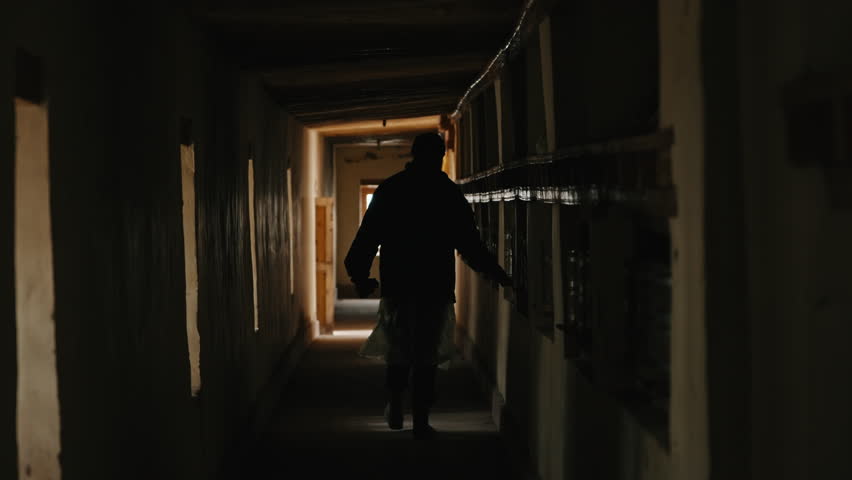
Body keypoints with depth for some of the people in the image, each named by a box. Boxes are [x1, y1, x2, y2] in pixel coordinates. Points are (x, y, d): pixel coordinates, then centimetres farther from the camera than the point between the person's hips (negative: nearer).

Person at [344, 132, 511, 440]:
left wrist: (360, 277, 10)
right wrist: (496, 275, 7)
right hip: (435, 288, -2)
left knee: (397, 351, 19)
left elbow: (366, 238, 0)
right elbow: (470, 245, -3)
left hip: (396, 286, 2)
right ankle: (421, 422, 0)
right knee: (426, 356, 3)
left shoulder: (388, 190, 2)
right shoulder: (450, 194, -2)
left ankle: (394, 409, 18)